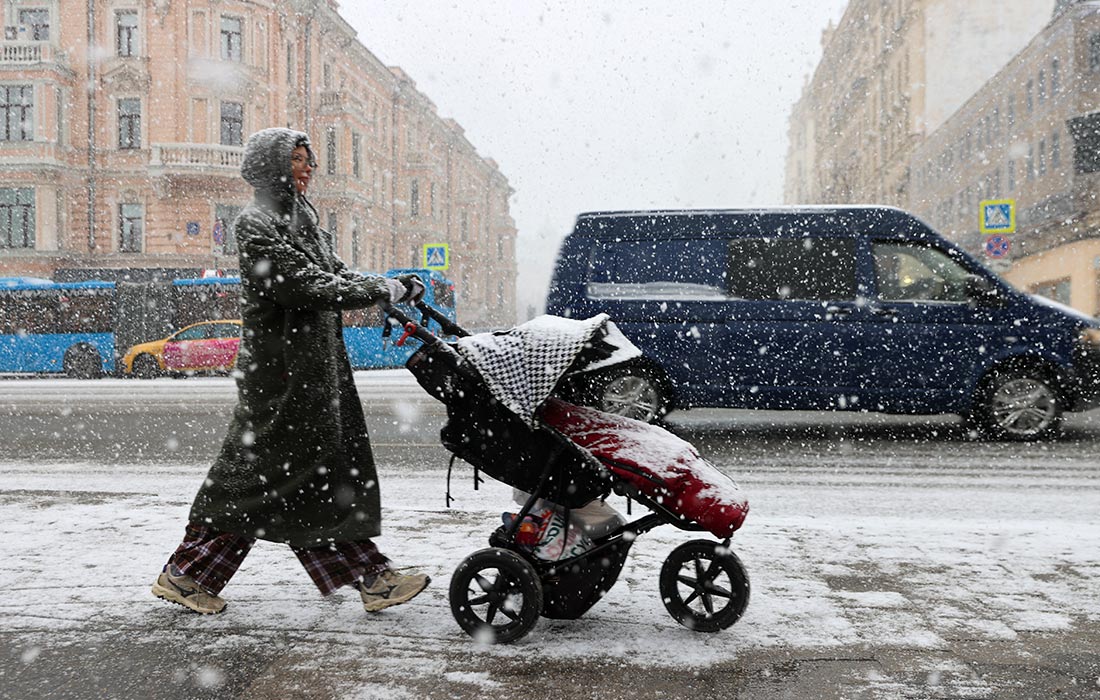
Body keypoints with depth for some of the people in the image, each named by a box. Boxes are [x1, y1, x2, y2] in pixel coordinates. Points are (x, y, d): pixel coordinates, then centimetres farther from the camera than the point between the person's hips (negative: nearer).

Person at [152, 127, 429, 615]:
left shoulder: (302, 218, 16)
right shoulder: (255, 225, -12)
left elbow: (334, 274, 14)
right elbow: (303, 285, -22)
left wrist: (394, 288, 0)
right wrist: (384, 290, -20)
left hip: (319, 365, 9)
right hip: (280, 368, -9)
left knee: (332, 474, 9)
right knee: (254, 473, -1)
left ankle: (372, 580, 12)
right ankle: (184, 574, 14)